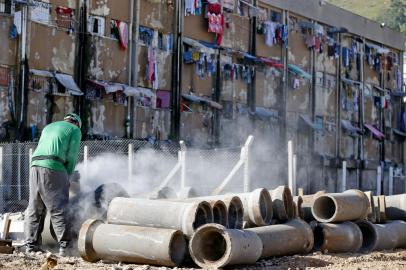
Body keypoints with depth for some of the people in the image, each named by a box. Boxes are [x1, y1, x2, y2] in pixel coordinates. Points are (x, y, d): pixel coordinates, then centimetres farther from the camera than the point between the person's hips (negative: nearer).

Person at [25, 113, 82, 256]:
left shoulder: (48, 127, 30)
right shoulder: (75, 130, 13)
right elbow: (72, 156, 2)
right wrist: (68, 174, 15)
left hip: (35, 164, 5)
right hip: (54, 168, -5)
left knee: (34, 208, 10)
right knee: (58, 209, -6)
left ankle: (31, 245, 9)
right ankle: (64, 245, -10)